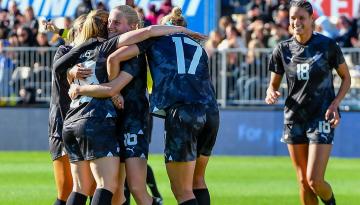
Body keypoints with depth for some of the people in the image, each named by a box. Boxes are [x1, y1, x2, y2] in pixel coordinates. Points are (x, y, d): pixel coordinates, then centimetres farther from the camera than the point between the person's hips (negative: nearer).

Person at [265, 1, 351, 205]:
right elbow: (274, 84, 10)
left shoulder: (327, 45, -6)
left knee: (314, 181, -12)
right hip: (295, 119, 4)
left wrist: (335, 104, -11)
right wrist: (271, 94, -14)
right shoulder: (283, 49, 2)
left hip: (322, 119, -4)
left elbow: (346, 77, 5)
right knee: (303, 182, 5)